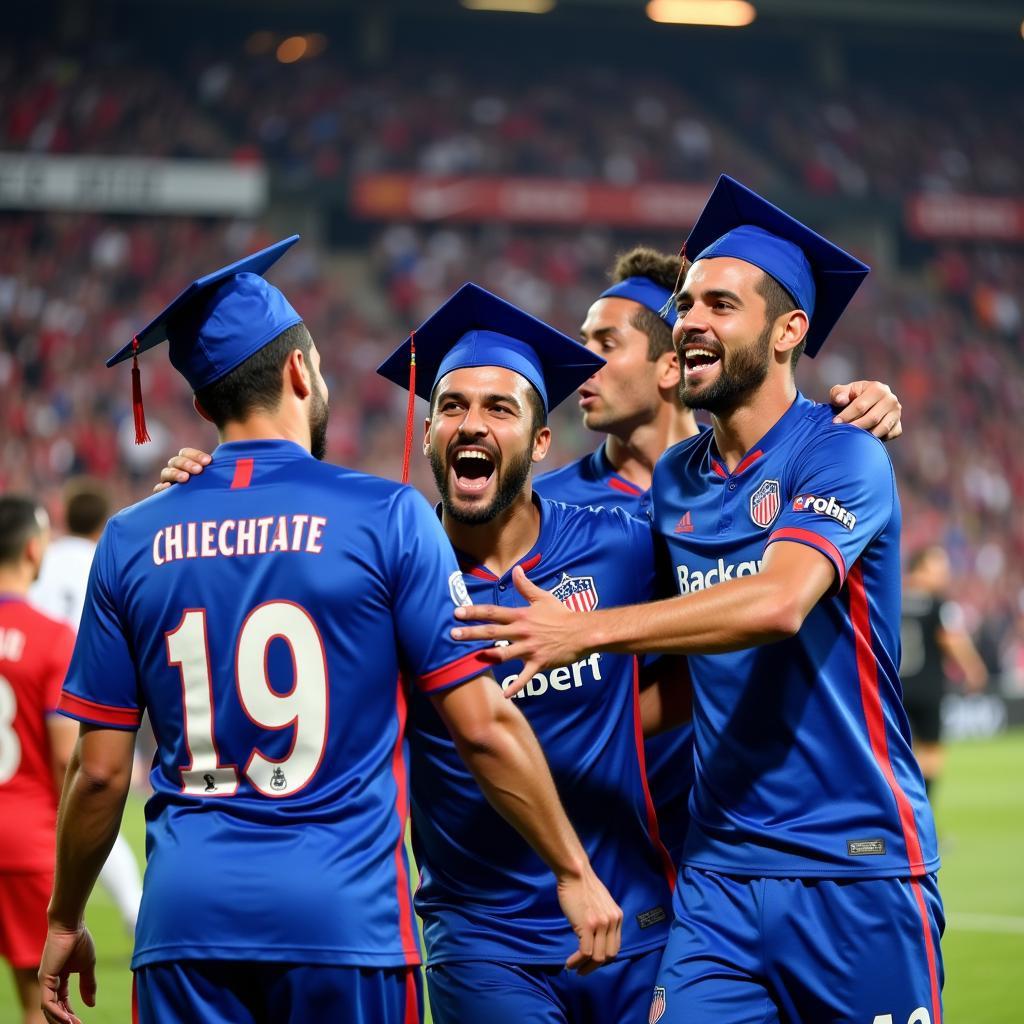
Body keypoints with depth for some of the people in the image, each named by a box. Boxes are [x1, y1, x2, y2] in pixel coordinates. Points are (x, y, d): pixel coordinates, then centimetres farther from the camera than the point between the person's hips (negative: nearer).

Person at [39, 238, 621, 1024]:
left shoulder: (133, 540, 5)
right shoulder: (386, 518, -2)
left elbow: (100, 769, 6)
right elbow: (482, 725, -3)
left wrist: (65, 920, 19)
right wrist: (574, 871, 6)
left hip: (187, 912, 2)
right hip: (345, 914, -2)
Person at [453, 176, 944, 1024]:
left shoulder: (840, 456, -8)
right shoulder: (673, 481, 12)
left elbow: (778, 602, -25)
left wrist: (584, 632, -25)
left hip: (855, 866, -5)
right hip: (722, 868, 5)